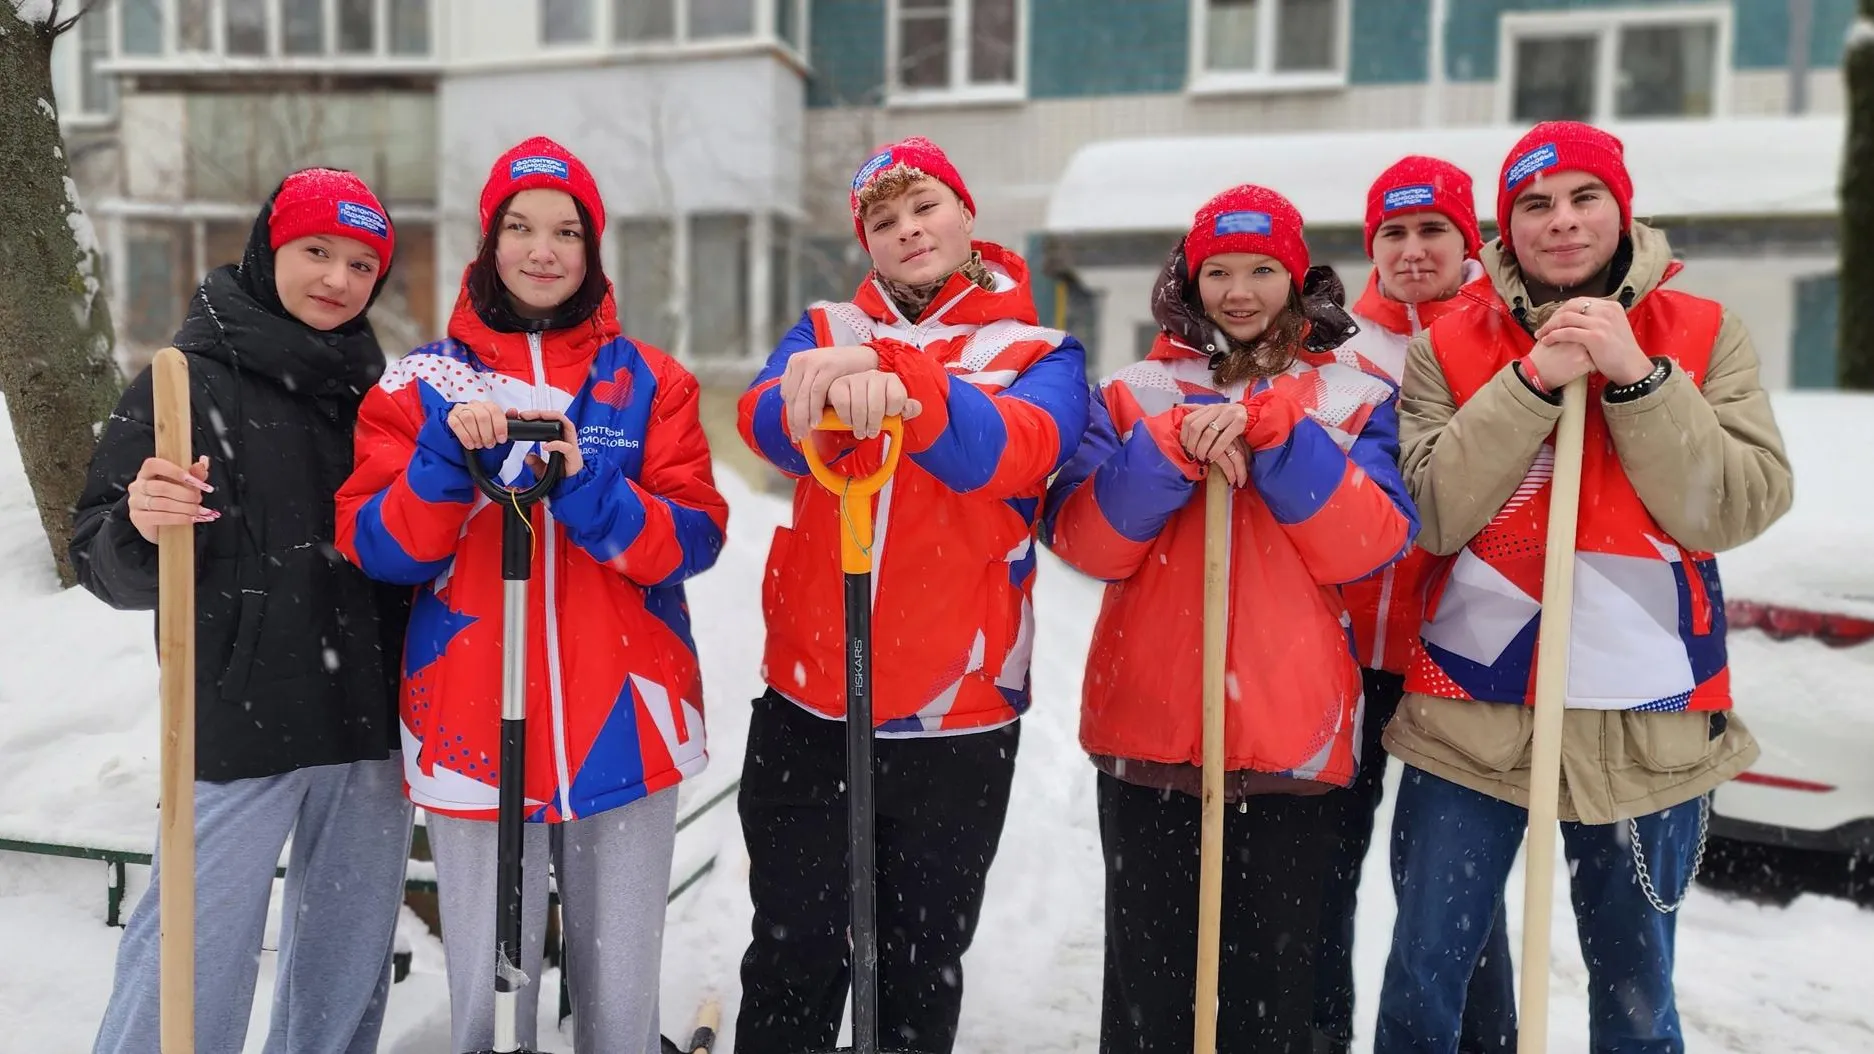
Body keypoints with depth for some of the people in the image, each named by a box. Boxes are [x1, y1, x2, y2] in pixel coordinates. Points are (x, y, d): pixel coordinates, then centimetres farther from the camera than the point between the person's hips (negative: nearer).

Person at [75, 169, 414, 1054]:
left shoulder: (375, 388, 9)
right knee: (192, 961, -2)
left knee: (349, 964, 15)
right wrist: (141, 526, -27)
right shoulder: (190, 379, -4)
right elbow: (105, 564, -8)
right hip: (238, 722, -4)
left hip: (367, 721, 5)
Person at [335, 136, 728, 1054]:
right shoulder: (424, 383, 5)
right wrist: (448, 458, -18)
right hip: (474, 734, 0)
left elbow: (696, 539, -3)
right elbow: (377, 550, -2)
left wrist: (585, 490, -19)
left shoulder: (648, 382, 5)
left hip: (627, 731, 0)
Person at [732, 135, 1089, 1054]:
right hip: (806, 710, 2)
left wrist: (899, 380, -41)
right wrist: (826, 397, -39)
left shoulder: (1039, 354, -1)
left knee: (922, 975, 17)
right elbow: (765, 420, -16)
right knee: (791, 963, 15)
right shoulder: (827, 332, 5)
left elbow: (1017, 450, -23)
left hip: (957, 722, -1)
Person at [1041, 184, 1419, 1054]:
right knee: (1149, 976, 10)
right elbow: (1083, 541, -4)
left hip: (1290, 734, 0)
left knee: (1272, 981, 10)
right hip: (1147, 728, 1)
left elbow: (1367, 548, -8)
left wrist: (1274, 431, -17)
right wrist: (1175, 447, -18)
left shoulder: (1355, 396, 7)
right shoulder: (1136, 393, 8)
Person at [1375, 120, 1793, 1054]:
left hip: (1645, 721, 1)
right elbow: (1429, 516, -11)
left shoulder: (1704, 335, 2)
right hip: (1474, 715, 0)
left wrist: (1635, 374, -17)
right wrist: (1533, 380, -18)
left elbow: (1737, 512, -9)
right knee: (1423, 976, 10)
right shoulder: (1449, 343, 1)